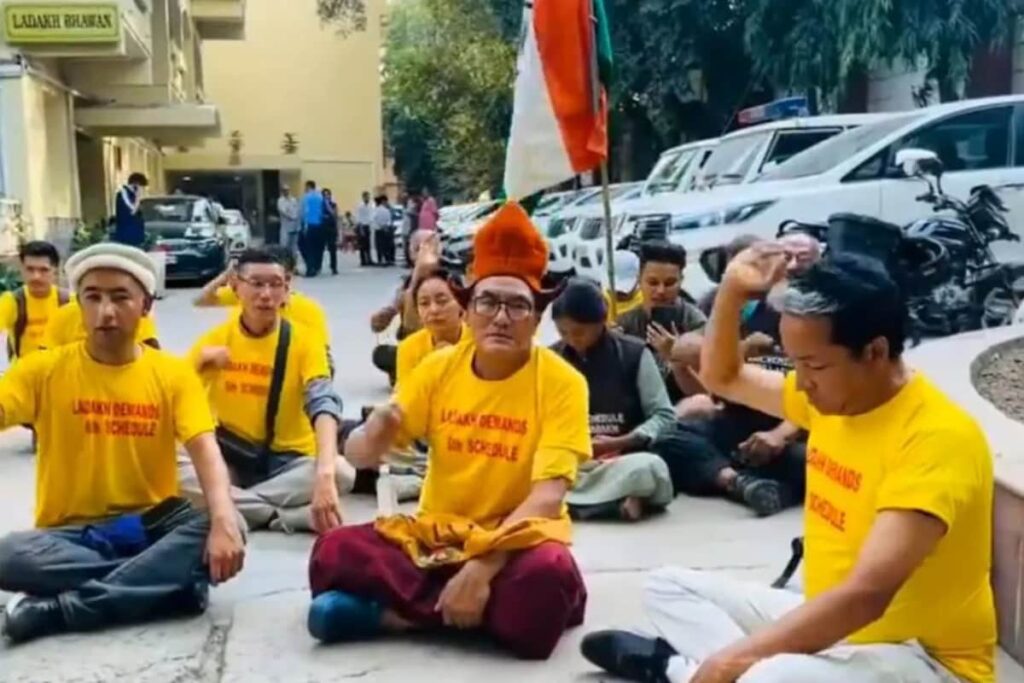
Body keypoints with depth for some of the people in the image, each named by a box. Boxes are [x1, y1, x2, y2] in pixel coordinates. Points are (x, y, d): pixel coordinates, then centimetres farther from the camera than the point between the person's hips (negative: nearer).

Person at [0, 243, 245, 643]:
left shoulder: (173, 374, 0)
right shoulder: (45, 369, 0)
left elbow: (206, 450, -13)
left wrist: (223, 520, -31)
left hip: (153, 523, 1)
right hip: (72, 531, -1)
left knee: (227, 530, -30)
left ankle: (59, 607, -27)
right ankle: (166, 579, -22)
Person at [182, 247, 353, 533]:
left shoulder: (303, 340, -8)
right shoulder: (215, 339, 0)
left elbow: (324, 404, -24)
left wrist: (325, 471, -43)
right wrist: (202, 359, -20)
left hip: (287, 460, -1)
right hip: (230, 460, 1)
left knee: (341, 473, -32)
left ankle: (234, 508, -21)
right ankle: (284, 515, -25)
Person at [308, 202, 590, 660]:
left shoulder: (561, 382, -10)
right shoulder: (439, 368, 0)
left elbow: (549, 493, -18)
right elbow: (358, 456, -1)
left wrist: (483, 566, -30)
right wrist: (375, 431, -26)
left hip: (515, 541, -1)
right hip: (434, 535, 2)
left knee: (545, 578, -37)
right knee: (334, 553, -22)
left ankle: (402, 611, -19)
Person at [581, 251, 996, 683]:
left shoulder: (938, 437, -26)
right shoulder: (830, 395, 1)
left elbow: (866, 594, -34)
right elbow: (722, 378, 16)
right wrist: (732, 291, -1)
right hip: (830, 623, 9)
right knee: (669, 587, 9)